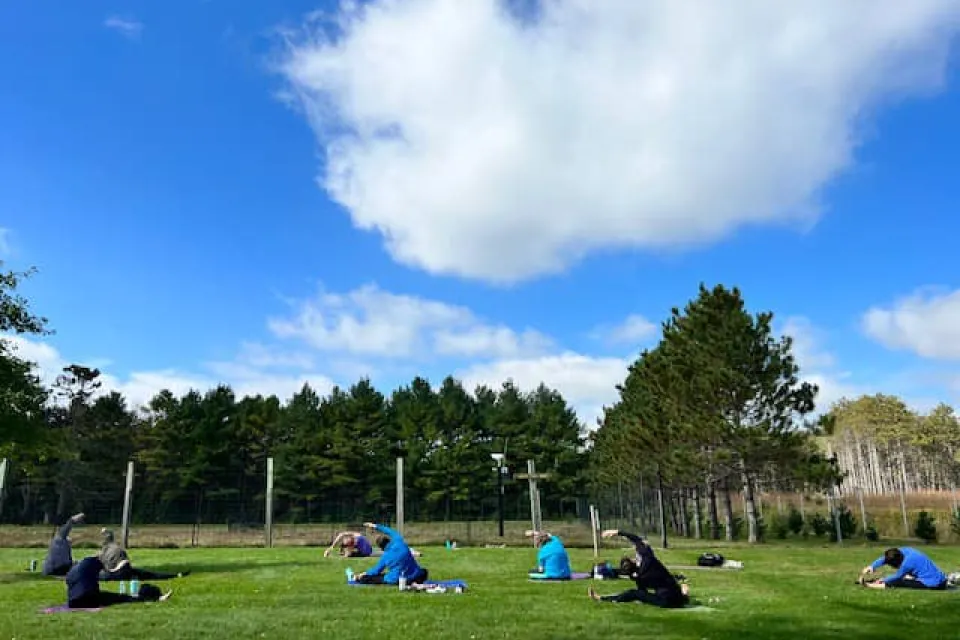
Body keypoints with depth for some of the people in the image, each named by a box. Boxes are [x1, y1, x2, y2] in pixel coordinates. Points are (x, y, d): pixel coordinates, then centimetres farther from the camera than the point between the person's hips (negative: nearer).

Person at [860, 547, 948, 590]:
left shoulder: (907, 563, -24)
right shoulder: (904, 550, -4)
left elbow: (897, 577, -6)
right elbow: (885, 558, 1)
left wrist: (883, 580, 6)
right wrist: (872, 567, -9)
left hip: (933, 584, -9)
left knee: (896, 583, -10)